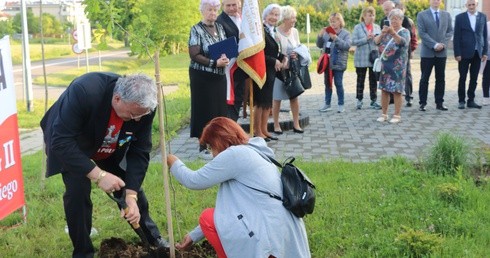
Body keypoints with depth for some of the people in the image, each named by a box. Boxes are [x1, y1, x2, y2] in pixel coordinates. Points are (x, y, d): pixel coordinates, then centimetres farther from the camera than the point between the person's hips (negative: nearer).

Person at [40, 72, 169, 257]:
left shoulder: (143, 106, -28)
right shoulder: (84, 91, -43)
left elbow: (139, 152, -20)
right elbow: (61, 142, -40)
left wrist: (131, 195, -28)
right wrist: (98, 174, -44)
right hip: (71, 144, -4)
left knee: (132, 184, 3)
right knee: (78, 190, -19)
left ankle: (152, 237, 27)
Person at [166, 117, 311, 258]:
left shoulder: (235, 154, -8)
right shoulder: (253, 153, 21)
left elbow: (194, 181, -3)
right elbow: (229, 206, 22)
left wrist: (174, 163, 18)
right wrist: (195, 236, 24)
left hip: (270, 239, -10)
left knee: (207, 218, 3)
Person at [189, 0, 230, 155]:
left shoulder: (220, 27, 10)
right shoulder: (196, 30, -9)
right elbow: (194, 55, -15)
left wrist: (225, 59, -8)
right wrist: (214, 63, -22)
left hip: (219, 76, 6)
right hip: (202, 77, -6)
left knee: (220, 109, 9)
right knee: (205, 110, -2)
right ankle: (203, 146, 7)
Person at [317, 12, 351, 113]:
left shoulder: (345, 33, -1)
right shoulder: (327, 33, 9)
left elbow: (347, 45, -15)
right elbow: (319, 45, 12)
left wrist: (336, 38, -23)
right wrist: (320, 36, -6)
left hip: (338, 64, -4)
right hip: (327, 63, 4)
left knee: (338, 84, -1)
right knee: (327, 83, 11)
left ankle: (341, 105, 9)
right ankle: (327, 104, 19)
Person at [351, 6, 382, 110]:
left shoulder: (377, 27, 10)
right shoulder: (358, 27, -1)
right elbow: (353, 42, -9)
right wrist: (366, 39, -18)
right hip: (361, 59, -3)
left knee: (374, 80, 5)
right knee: (360, 80, 4)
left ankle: (373, 101, 13)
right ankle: (359, 101, 13)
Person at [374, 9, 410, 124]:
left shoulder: (404, 32, -2)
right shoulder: (387, 31, 11)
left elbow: (403, 42, -24)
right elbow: (376, 41, -4)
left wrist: (393, 33, -41)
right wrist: (382, 33, -25)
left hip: (397, 66, -4)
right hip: (385, 65, 4)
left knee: (396, 91, -2)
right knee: (384, 89, 6)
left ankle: (397, 115, 5)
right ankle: (384, 114, 14)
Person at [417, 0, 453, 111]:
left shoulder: (446, 15, 11)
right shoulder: (422, 15, 0)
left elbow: (450, 31, 8)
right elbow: (422, 33, -8)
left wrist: (443, 44, -8)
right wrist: (434, 44, -15)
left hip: (442, 52, 3)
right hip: (427, 52, -3)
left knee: (441, 79, 6)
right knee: (424, 79, 0)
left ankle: (439, 102, 12)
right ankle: (422, 103, 6)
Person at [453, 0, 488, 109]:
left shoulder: (483, 17, 8)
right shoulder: (460, 17, -1)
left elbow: (485, 35, 9)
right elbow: (456, 37, -2)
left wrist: (485, 52, 4)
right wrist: (457, 53, -9)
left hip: (477, 53, 3)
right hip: (465, 53, -3)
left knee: (474, 78, 6)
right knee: (462, 78, 2)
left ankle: (471, 101, 13)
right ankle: (461, 101, 10)